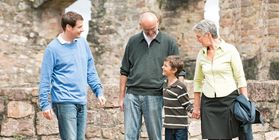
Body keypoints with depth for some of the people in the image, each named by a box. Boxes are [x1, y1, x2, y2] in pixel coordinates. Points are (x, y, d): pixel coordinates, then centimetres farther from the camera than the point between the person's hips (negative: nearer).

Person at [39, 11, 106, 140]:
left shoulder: (82, 43, 9)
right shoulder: (53, 48, -8)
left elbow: (91, 70, 16)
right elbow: (45, 78, -6)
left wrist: (99, 91, 10)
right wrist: (45, 104, -10)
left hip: (82, 102, 6)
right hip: (64, 102, -6)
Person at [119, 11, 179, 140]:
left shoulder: (169, 43, 3)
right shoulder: (133, 41, 10)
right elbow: (124, 71, 14)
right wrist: (121, 96, 8)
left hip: (154, 96, -2)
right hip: (132, 95, 2)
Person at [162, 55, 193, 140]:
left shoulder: (180, 87, -15)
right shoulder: (165, 85, 9)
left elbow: (187, 104, -13)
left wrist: (194, 110, -28)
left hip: (180, 127, -8)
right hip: (169, 125, 8)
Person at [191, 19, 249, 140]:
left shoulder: (229, 50, -4)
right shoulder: (201, 54, 9)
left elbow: (241, 79, -4)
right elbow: (198, 81, 16)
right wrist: (196, 106, 15)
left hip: (229, 100, -4)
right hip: (208, 103, 4)